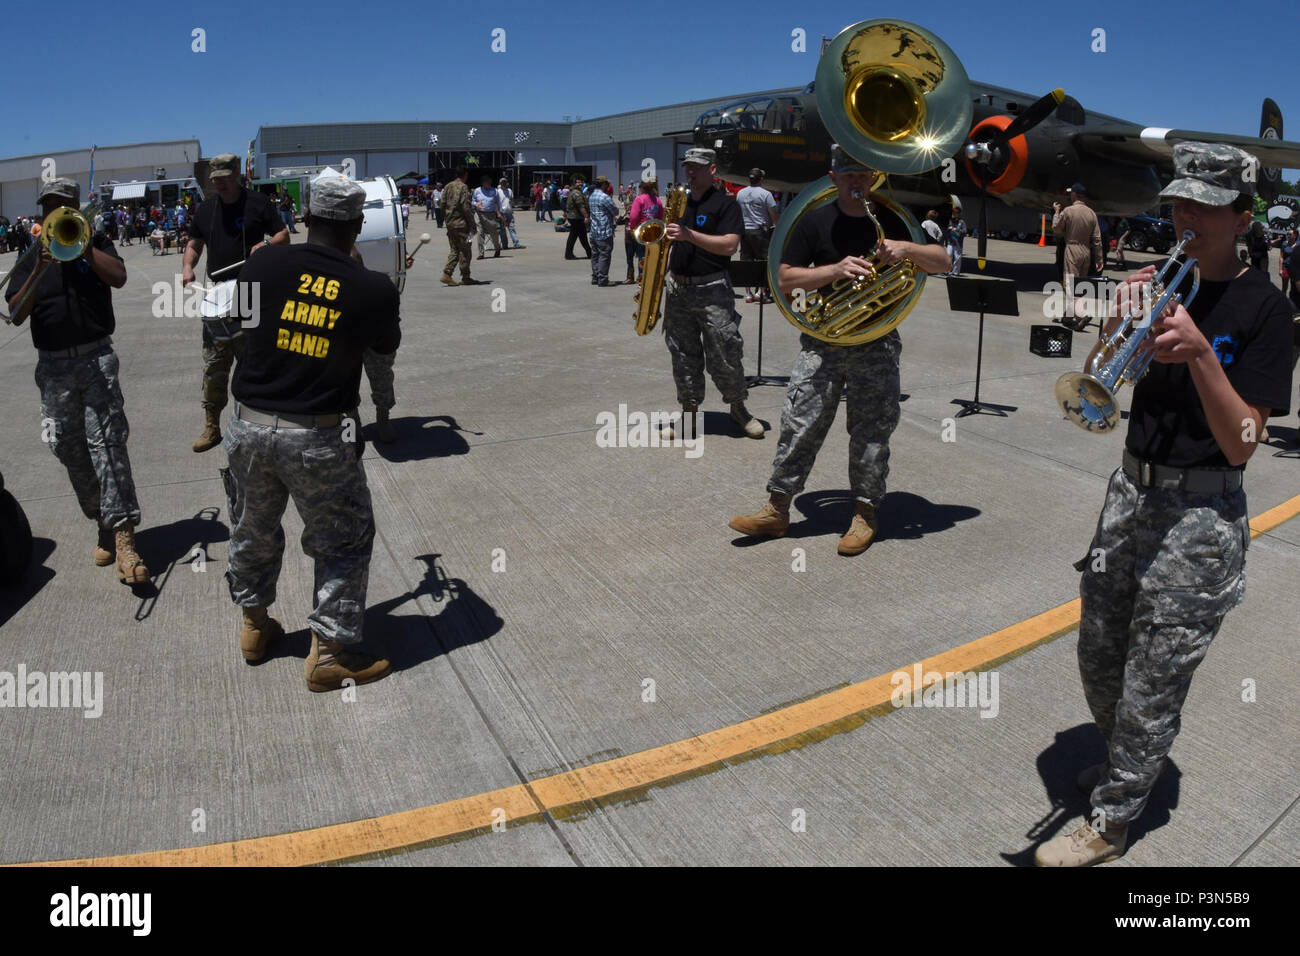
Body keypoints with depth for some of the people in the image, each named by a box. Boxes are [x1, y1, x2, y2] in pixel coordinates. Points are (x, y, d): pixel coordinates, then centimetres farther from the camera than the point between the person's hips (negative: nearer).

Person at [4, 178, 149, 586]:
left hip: (95, 357, -3)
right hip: (53, 366, 3)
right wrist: (39, 271, -12)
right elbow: (16, 315, 0)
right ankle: (103, 524, 20)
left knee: (106, 442, -14)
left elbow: (118, 277, -13)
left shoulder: (97, 245, 9)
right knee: (71, 453, 6)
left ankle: (123, 537, -18)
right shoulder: (30, 258, 12)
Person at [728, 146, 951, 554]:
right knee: (799, 426, -1)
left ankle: (865, 513, 18)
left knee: (872, 433, 4)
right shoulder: (815, 222, 3)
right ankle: (777, 510, 9)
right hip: (822, 344, 0)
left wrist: (907, 248, -15)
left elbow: (944, 263, 6)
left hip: (877, 346, 1)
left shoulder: (893, 220, 6)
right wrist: (836, 268, -19)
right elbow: (785, 280, -3)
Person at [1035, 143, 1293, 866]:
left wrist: (1200, 352, -29)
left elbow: (1241, 444, -17)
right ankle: (1125, 764, 44)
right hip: (1132, 491, 6)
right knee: (1099, 659, 18)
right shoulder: (1165, 282, 6)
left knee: (1152, 686, 4)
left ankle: (1110, 826, 21)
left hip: (1200, 515, -6)